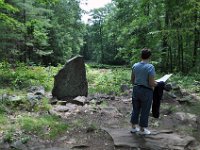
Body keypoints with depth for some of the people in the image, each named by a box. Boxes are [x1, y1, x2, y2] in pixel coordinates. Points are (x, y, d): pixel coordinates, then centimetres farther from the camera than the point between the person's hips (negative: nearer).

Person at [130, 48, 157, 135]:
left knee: (135, 109, 18)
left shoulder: (135, 66, 0)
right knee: (145, 111, 10)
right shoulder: (150, 67, -17)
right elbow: (151, 83, -18)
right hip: (146, 91, -5)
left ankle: (133, 127, 30)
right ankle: (142, 130, 24)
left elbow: (132, 80, 6)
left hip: (136, 90, 5)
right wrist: (157, 84, 1)